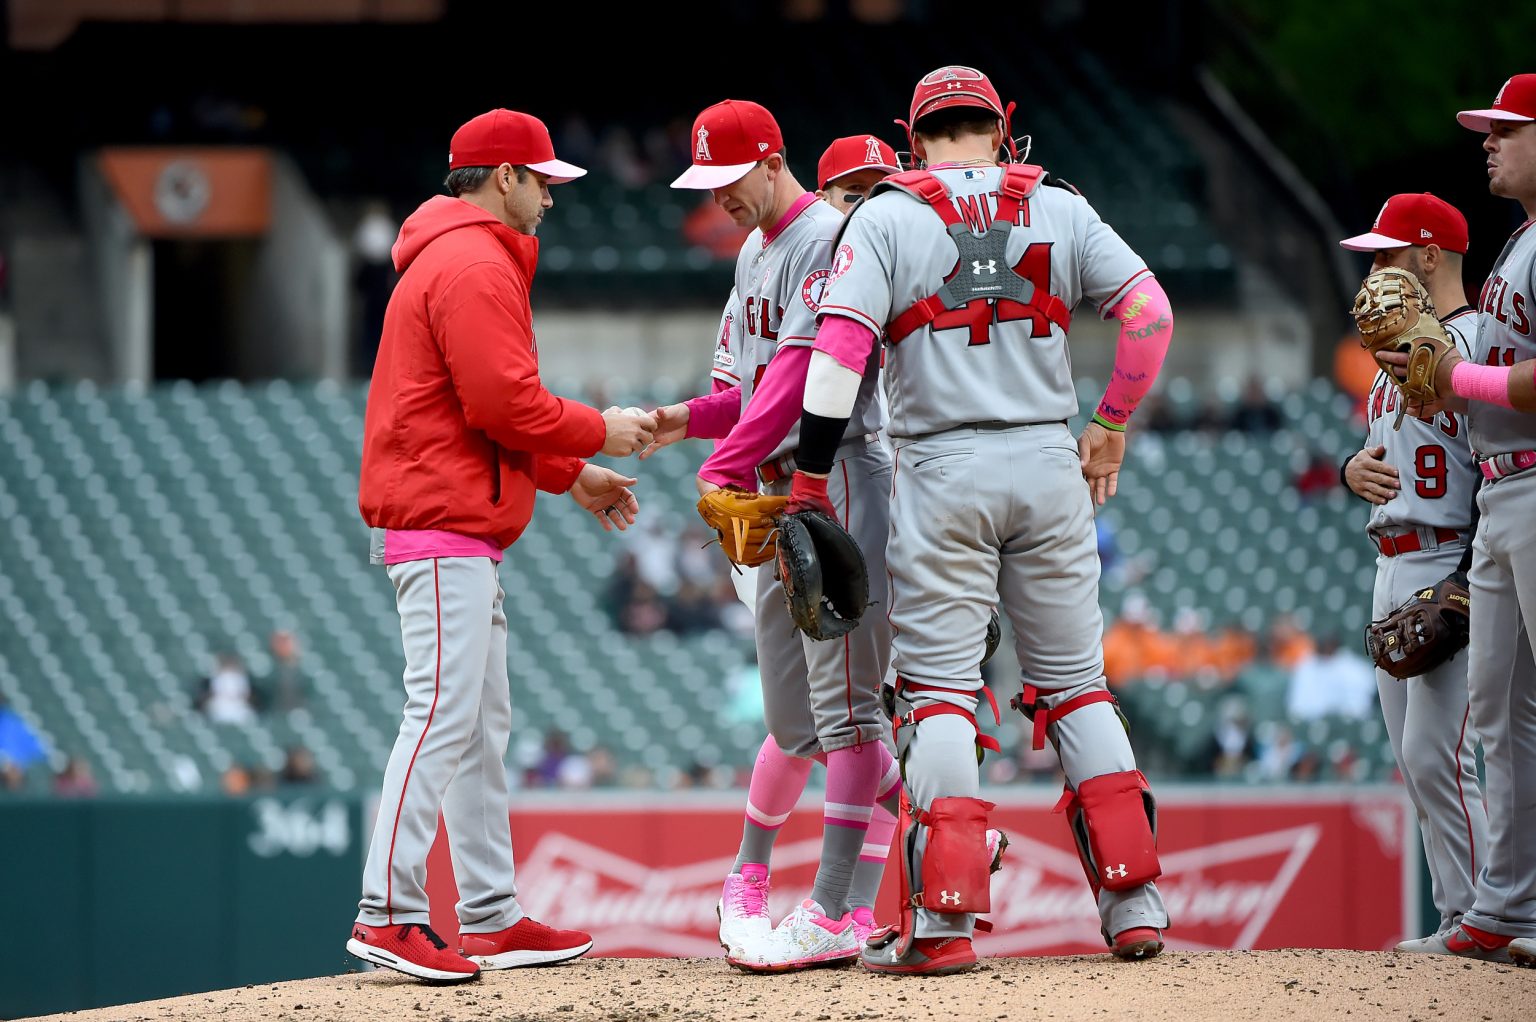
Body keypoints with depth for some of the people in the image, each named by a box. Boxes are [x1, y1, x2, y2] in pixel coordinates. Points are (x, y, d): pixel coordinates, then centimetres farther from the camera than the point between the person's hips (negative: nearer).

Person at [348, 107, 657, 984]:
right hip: (446, 522, -12)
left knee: (484, 724, 12)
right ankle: (389, 913, -19)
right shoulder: (476, 267, -12)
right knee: (444, 714, -15)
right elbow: (506, 404, -20)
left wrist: (571, 475, 22)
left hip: (463, 533, 12)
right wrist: (598, 434, -7)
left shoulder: (455, 260, 22)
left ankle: (494, 918, 15)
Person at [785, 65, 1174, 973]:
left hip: (942, 469, -2)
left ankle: (944, 920, -10)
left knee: (940, 688, -1)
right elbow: (1150, 312, 2)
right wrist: (1111, 425, 13)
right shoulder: (1058, 208, 8)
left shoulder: (888, 216, 1)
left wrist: (810, 479, -6)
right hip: (1049, 464, 2)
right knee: (1075, 682, 11)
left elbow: (840, 348, -9)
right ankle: (1136, 903, 7)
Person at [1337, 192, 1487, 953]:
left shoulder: (1474, 341, -10)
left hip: (1451, 566, -10)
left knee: (1435, 755, -14)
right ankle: (1457, 919, 11)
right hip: (1393, 568, 10)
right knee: (1415, 761, 8)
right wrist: (1355, 470, -1)